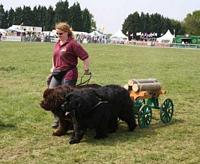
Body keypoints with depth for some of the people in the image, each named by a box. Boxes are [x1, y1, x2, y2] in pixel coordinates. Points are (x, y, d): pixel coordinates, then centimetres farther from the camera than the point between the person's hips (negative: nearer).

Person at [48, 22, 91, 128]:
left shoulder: (72, 43, -12)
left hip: (68, 74, -8)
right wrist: (53, 67, 22)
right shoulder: (57, 44, 12)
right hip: (57, 73, 8)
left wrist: (86, 69, -7)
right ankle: (57, 118, 15)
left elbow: (85, 57, -13)